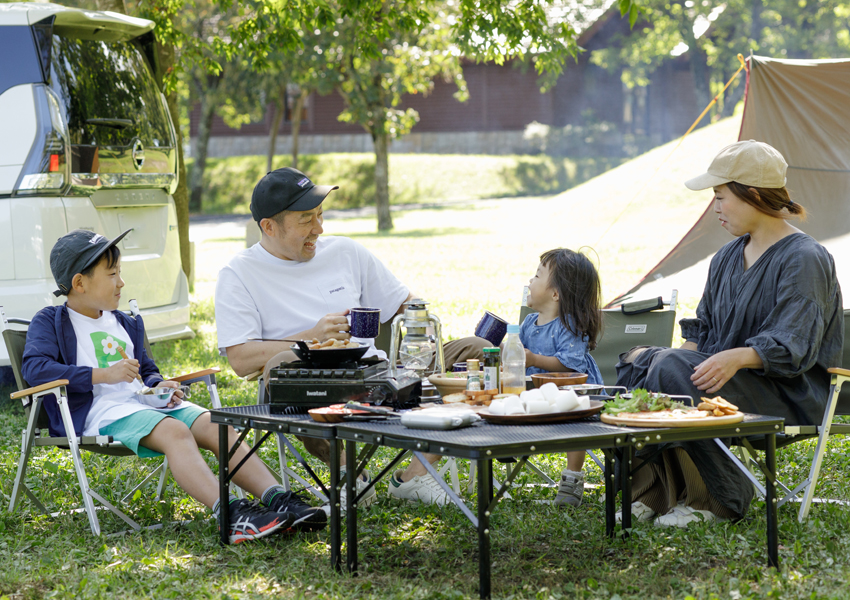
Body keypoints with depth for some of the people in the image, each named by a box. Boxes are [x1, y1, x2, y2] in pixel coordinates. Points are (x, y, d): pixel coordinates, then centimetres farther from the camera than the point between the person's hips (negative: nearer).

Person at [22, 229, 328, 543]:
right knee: (174, 431, -34)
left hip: (143, 402, 8)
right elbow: (34, 367, -13)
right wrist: (103, 375, -17)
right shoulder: (50, 322, 5)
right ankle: (230, 514, -51)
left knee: (217, 426, -17)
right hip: (100, 412, -7)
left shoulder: (126, 324, 28)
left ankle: (277, 499, -30)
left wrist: (157, 386, 7)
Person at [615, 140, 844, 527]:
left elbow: (791, 346, -20)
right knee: (636, 362, -12)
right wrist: (687, 355, -4)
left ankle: (718, 500, -18)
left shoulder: (804, 259, -11)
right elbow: (702, 327, 19)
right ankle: (654, 492, -8)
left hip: (789, 394, -8)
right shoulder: (728, 257, 15)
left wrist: (736, 358, -36)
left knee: (672, 370, -29)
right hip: (732, 379, 8)